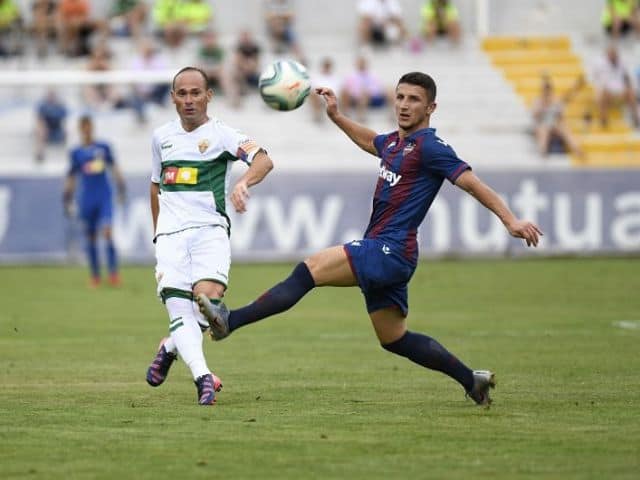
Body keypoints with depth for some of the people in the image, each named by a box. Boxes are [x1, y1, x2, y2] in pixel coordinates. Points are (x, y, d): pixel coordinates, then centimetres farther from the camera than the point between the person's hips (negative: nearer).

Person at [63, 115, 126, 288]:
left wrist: (121, 187, 3)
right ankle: (95, 277, 13)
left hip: (104, 197, -1)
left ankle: (113, 273, -16)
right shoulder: (76, 153, 6)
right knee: (91, 237, 5)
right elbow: (71, 177, 10)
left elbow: (114, 168, 11)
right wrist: (67, 200, 8)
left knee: (107, 231, -16)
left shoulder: (104, 147, 6)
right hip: (87, 200, 1)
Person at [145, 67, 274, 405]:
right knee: (179, 310, -14)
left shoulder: (221, 135, 0)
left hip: (210, 230, -3)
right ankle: (202, 377, -21)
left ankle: (170, 348, 6)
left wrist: (243, 183, -37)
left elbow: (263, 160, -17)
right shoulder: (162, 137, 15)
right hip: (170, 234, 3)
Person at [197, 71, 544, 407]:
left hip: (391, 251, -10)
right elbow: (369, 141, 41)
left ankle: (229, 321, -22)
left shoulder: (429, 147, -9)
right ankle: (472, 380, 24)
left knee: (308, 270, -18)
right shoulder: (394, 142, 17)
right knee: (394, 340, 16)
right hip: (382, 253, 10)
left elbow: (472, 183, -13)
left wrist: (511, 221, -20)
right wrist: (336, 116, 34)